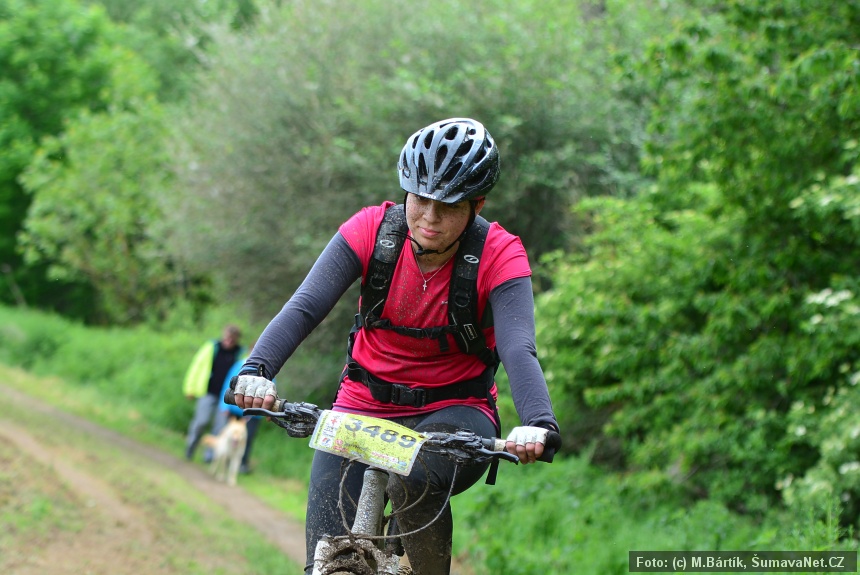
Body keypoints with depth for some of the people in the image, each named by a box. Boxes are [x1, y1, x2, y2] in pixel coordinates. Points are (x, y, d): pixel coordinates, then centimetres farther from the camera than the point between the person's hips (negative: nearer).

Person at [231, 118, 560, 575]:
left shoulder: (498, 255, -16)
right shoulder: (371, 230, -13)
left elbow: (518, 349, -28)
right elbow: (304, 306, -22)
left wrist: (539, 424, -48)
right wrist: (257, 369, -41)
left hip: (454, 413, -1)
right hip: (364, 406, 2)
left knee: (414, 481, -35)